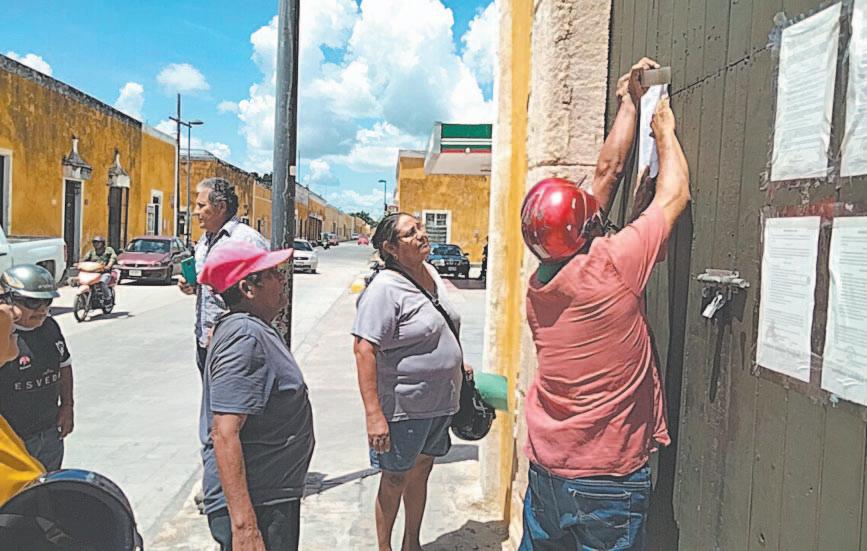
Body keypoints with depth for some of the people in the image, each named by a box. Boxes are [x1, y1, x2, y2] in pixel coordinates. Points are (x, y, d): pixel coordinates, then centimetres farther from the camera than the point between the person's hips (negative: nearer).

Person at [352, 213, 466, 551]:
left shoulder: (431, 274, 7)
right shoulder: (385, 289, -20)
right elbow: (364, 349, -25)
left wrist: (459, 364, 18)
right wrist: (373, 413, -29)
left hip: (440, 404, 8)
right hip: (404, 408, -8)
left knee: (420, 472, 21)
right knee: (395, 480, 9)